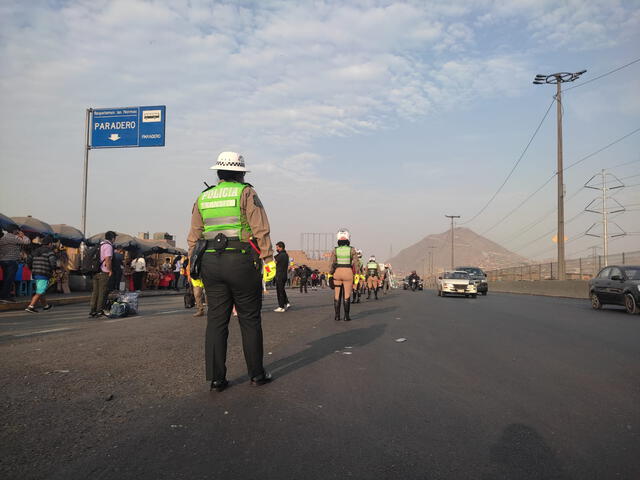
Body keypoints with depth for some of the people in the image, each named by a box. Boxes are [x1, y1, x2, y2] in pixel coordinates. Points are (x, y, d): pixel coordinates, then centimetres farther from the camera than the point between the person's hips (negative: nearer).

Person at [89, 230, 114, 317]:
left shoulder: (99, 245, 17)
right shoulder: (108, 246, -10)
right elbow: (108, 260, -19)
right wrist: (110, 271, -10)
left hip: (95, 272, 8)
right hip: (103, 273, -8)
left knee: (95, 291, 11)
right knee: (102, 292, -3)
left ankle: (93, 311, 13)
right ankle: (99, 311, -1)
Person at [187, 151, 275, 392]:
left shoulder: (203, 198, 14)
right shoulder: (246, 193, 0)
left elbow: (194, 237, 12)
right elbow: (261, 230, -9)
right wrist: (268, 260, -7)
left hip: (210, 264, 4)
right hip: (241, 262, -4)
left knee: (216, 320, 7)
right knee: (249, 320, 6)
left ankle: (216, 378, 9)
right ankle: (256, 374, 14)